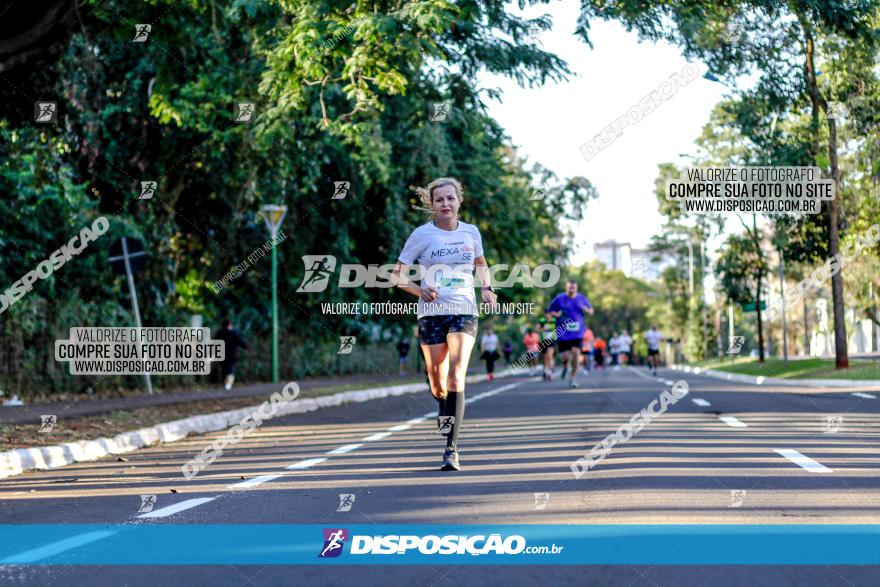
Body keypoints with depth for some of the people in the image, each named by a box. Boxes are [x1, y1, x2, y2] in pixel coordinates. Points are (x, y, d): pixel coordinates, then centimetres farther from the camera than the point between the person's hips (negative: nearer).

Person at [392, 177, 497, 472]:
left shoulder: (471, 232, 6)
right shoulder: (422, 234, -2)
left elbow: (481, 264, 25)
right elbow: (397, 274, 2)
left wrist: (486, 288, 6)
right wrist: (419, 290, -16)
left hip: (465, 311, 0)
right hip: (432, 312, 0)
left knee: (456, 376, -17)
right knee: (437, 380, 5)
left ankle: (452, 448, -18)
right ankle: (444, 411, 42)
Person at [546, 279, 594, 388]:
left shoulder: (582, 298, 5)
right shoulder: (559, 299, -1)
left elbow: (591, 311, 18)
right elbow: (549, 312, 6)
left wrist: (587, 310, -6)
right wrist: (556, 314, -15)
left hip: (577, 333, 1)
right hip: (563, 333, -1)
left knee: (576, 352, -14)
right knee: (565, 356, -6)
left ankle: (573, 378, -1)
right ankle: (565, 365, 34)